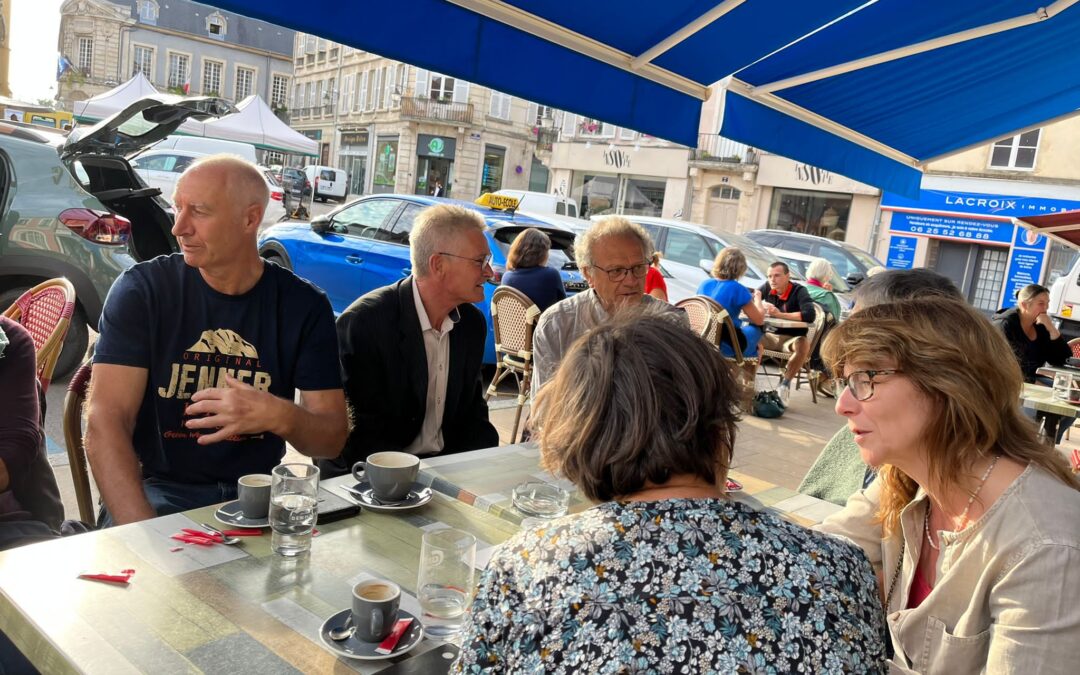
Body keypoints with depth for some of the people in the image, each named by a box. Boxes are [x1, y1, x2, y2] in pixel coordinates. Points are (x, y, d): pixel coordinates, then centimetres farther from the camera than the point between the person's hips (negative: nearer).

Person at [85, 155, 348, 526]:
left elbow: (333, 437, -2)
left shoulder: (305, 305, -2)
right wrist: (143, 533, -25)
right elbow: (105, 422, -11)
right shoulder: (141, 290, -4)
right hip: (160, 487, 0)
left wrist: (281, 417, -24)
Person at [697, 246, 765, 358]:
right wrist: (757, 299, 13)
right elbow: (759, 320, -5)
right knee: (756, 328, 19)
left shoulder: (704, 284, 1)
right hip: (726, 347, -6)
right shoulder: (738, 289, -15)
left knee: (742, 324, 29)